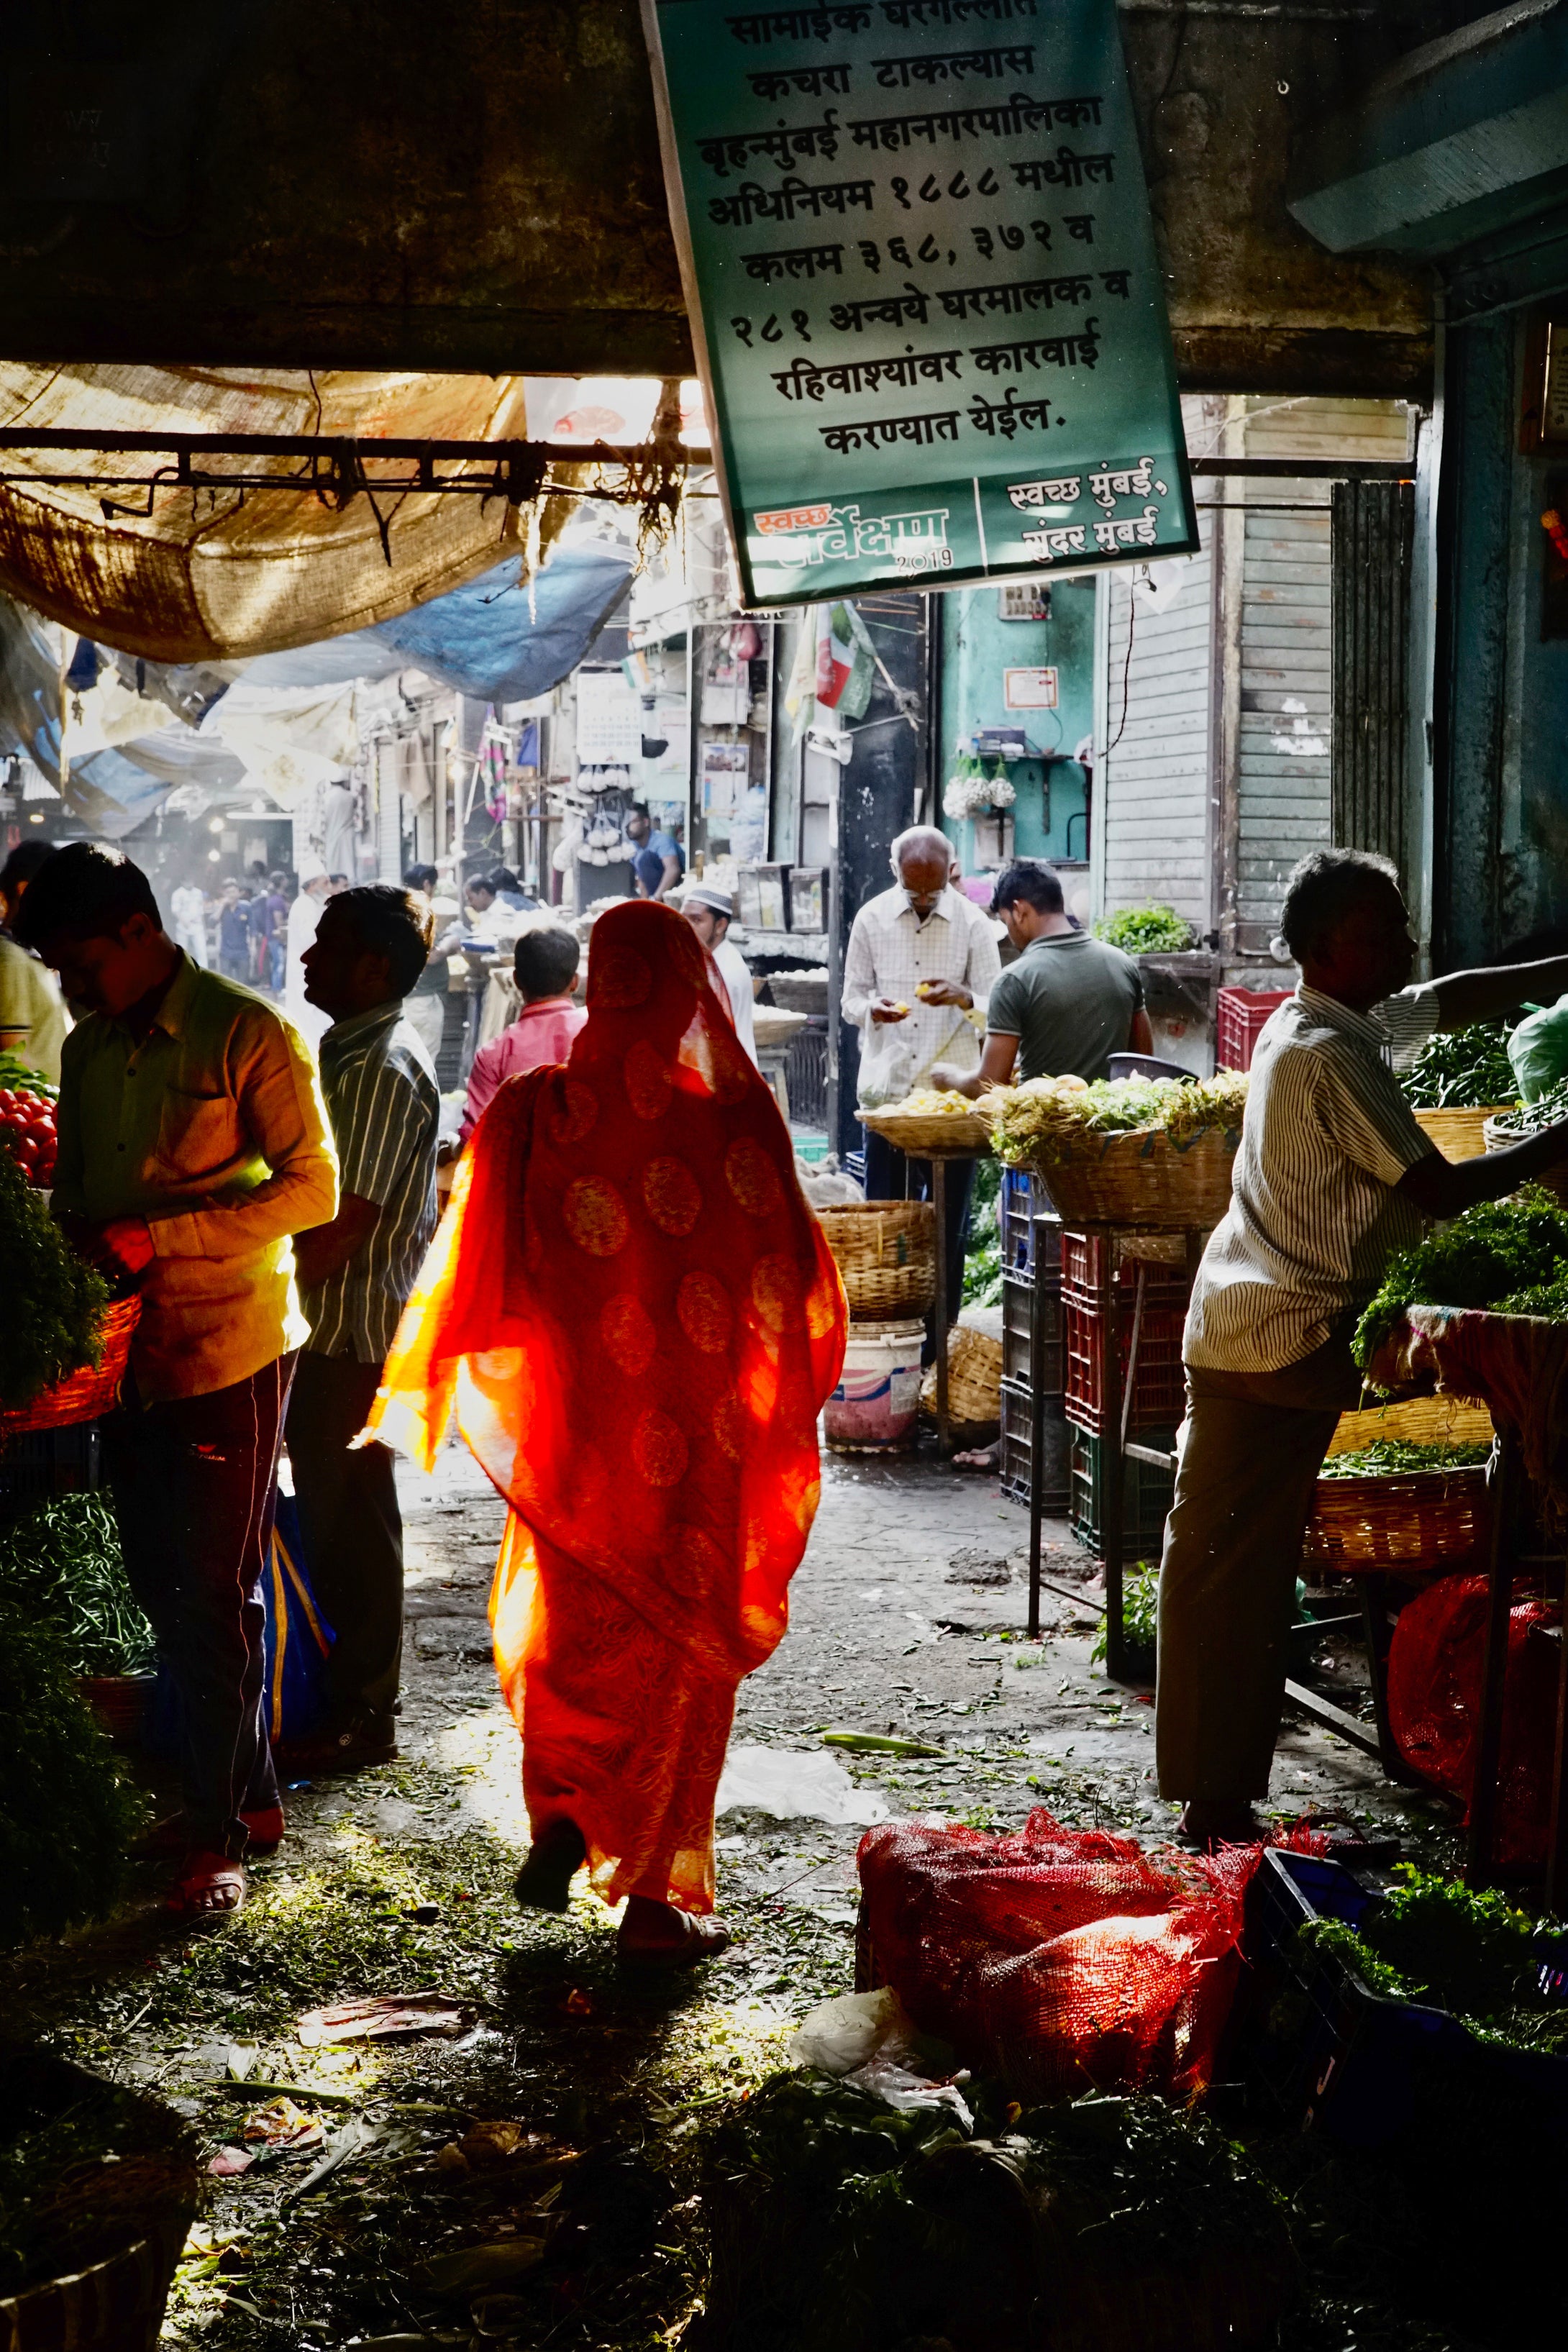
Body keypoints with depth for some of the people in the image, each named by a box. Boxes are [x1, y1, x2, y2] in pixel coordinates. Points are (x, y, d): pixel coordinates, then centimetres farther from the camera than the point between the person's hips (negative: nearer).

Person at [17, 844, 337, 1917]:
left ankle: (218, 1839, 6)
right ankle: (250, 1794, 26)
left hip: (231, 1353, -7)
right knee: (165, 1588, 12)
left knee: (215, 1598, -3)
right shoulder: (88, 1050, 12)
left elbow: (313, 1189, -14)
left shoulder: (247, 1034, -9)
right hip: (131, 1356, 7)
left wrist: (158, 1236, -20)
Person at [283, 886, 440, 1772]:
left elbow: (346, 1225, -23)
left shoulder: (383, 1069, -19)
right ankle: (355, 1692, 26)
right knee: (341, 1516, 16)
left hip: (353, 1333, -10)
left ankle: (363, 1717, 9)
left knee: (350, 1524, -1)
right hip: (335, 1331, 10)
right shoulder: (358, 1052, 14)